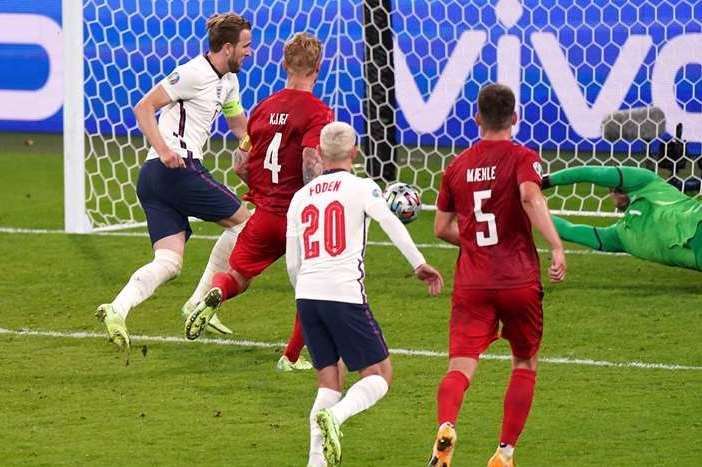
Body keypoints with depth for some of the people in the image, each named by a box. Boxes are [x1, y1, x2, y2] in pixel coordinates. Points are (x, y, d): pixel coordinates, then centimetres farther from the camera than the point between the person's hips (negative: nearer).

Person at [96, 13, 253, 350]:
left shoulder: (227, 81, 21)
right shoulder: (195, 73, -8)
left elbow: (239, 124, 38)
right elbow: (144, 107, -11)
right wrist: (163, 150, -24)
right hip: (177, 168, -9)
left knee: (168, 263, -3)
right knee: (242, 220, 3)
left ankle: (117, 310, -22)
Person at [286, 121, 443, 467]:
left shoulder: (301, 196, 15)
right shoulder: (360, 188, 2)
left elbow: (292, 262, 16)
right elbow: (391, 225, -16)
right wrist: (419, 264, -18)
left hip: (307, 296, 5)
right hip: (344, 294, -5)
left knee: (328, 382, 13)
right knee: (379, 374, 2)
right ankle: (334, 417, -25)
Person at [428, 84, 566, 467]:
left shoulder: (458, 166, 9)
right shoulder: (522, 158, -3)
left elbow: (442, 228, 15)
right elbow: (531, 196, -24)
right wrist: (556, 246, -29)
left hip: (471, 284, 2)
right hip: (519, 281, -2)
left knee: (460, 366, -8)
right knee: (525, 364, 18)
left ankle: (446, 426, -38)